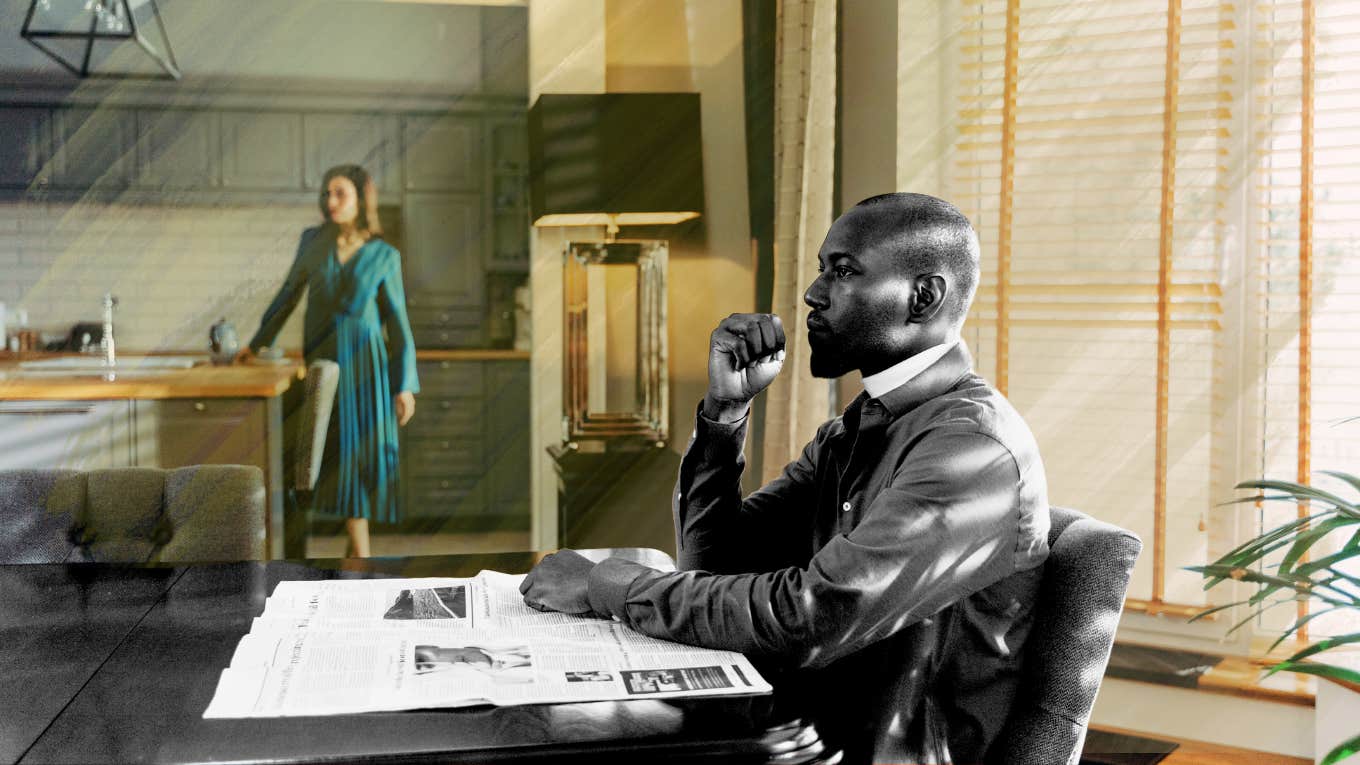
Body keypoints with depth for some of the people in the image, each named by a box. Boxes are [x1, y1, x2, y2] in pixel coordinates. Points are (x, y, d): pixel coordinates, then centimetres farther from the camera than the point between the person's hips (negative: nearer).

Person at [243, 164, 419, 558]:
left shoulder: (385, 256, -1)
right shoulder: (313, 241, 3)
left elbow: (399, 323, -1)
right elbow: (289, 295, 15)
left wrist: (406, 385, -7)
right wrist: (256, 344, 19)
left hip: (365, 364, -1)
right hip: (321, 362, 2)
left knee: (365, 451, -3)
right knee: (338, 452, 0)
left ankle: (355, 544, 13)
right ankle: (361, 551, 7)